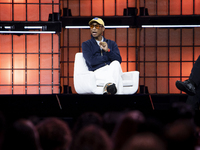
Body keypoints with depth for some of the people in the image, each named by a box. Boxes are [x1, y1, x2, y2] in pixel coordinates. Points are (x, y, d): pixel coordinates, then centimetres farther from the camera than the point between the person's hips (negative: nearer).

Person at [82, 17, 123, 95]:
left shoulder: (112, 44, 27)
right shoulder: (86, 44, 20)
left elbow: (119, 60, 8)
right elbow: (91, 61, -1)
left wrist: (108, 50, -9)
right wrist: (109, 57, 6)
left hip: (113, 69, 3)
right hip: (97, 71, -2)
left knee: (115, 63, -38)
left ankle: (108, 86, -61)